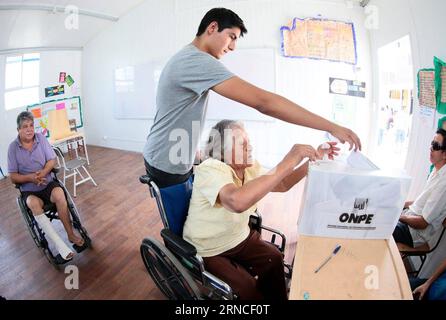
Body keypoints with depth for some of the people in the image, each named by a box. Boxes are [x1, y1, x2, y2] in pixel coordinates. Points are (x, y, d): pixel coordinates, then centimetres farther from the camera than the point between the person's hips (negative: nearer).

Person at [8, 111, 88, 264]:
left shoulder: (41, 138, -1)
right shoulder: (13, 148, -4)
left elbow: (52, 160, 1)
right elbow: (13, 177, -3)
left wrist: (43, 173, -19)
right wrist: (30, 178, -22)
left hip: (47, 183, 1)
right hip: (29, 190, -1)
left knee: (59, 193, -33)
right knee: (34, 204, -33)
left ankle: (71, 234, -22)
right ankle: (61, 247, -39)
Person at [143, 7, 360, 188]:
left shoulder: (187, 59, 11)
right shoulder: (197, 61, -26)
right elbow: (263, 102, -33)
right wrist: (332, 127, -29)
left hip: (172, 160, 10)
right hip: (167, 166, -9)